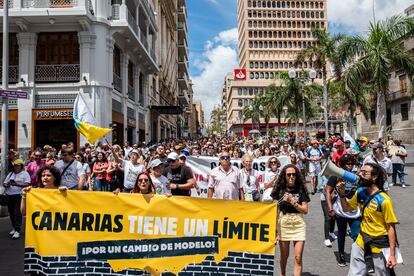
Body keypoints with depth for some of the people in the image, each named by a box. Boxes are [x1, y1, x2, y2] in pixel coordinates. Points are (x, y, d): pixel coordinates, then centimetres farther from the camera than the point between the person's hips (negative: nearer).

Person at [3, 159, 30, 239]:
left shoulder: (25, 174, 0)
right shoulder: (10, 174, 17)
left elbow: (27, 184, -11)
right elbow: (4, 183, 17)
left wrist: (16, 184, -21)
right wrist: (7, 185, -7)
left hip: (19, 196, -6)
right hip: (9, 196, 6)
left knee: (17, 213, -11)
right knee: (11, 213, 10)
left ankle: (17, 231, -9)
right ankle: (14, 228, 24)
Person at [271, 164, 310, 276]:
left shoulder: (301, 190, 1)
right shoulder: (280, 189, 2)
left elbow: (305, 210, -2)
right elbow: (275, 209, 6)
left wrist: (292, 202, -15)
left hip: (298, 224, 0)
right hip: (283, 224, 1)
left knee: (298, 258, -5)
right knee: (284, 256, 13)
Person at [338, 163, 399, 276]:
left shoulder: (383, 200, -22)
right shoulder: (360, 192, -3)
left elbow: (391, 228, -18)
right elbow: (347, 208, 11)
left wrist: (392, 254, -17)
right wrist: (342, 193, -7)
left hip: (380, 245, -5)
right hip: (362, 242, 6)